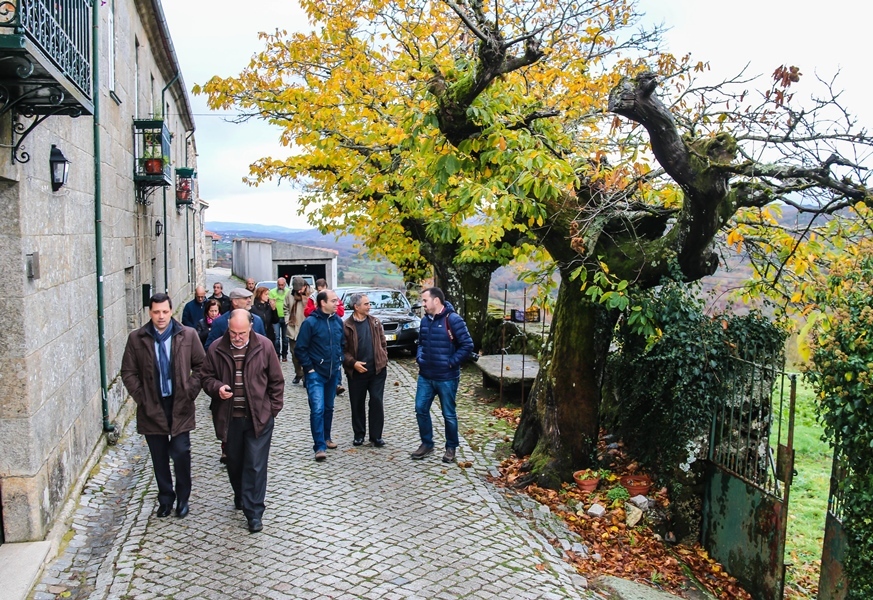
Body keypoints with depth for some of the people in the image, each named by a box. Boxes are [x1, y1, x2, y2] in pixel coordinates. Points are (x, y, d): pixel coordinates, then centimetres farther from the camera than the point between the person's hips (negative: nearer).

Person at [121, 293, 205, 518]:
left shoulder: (188, 335, -4)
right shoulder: (136, 338, -2)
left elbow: (200, 366, 2)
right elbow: (128, 372, 3)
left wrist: (190, 392, -6)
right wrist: (141, 397, -4)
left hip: (180, 405, -1)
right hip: (152, 407, 1)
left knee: (181, 453, -1)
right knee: (159, 458, 12)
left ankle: (183, 497, 20)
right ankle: (165, 499, 28)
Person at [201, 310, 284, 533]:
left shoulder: (264, 346, -7)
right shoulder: (216, 349, -4)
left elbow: (276, 381, 1)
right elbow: (207, 377, 7)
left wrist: (273, 409, -1)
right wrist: (217, 388, -15)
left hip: (259, 417, -2)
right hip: (228, 418, 3)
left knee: (256, 466, -1)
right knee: (234, 463, 18)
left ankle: (254, 513, 8)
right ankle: (241, 498, 42)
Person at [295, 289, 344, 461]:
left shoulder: (338, 321, 3)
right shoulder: (310, 322, -13)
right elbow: (300, 348, -10)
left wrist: (339, 362, 7)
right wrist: (309, 368, -11)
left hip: (333, 373, 6)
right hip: (315, 374, -5)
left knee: (329, 407, 16)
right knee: (318, 409, -11)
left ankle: (326, 438, 31)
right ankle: (320, 446, -6)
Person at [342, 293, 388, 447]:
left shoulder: (375, 323, 7)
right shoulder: (347, 326, -5)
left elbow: (383, 343, 13)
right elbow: (343, 349, -4)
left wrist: (383, 361, 4)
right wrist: (353, 363, -14)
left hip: (377, 370, 2)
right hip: (357, 372, -2)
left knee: (377, 402, 1)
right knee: (357, 404, 9)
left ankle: (376, 436, 11)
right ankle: (359, 434, 24)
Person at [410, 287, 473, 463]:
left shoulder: (453, 319, -15)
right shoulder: (425, 320, 7)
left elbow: (467, 346, -16)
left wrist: (451, 362, -14)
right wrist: (419, 358, 5)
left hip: (447, 378, -6)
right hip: (425, 376, 6)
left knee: (448, 414, 7)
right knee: (421, 410, 9)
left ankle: (451, 447, 24)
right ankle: (426, 443, 27)